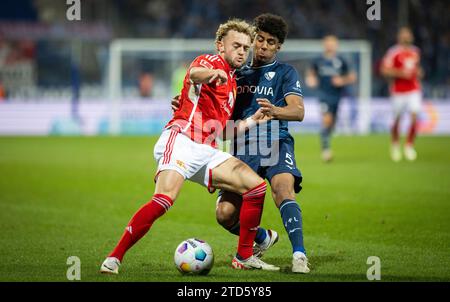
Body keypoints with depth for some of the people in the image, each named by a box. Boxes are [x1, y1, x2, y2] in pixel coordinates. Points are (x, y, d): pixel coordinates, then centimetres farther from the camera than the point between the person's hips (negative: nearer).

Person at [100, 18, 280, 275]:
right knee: (165, 199, -27)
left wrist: (252, 121, 22)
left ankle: (244, 257, 7)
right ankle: (114, 257, -22)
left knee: (256, 185, 0)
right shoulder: (210, 61, 3)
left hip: (207, 152, 8)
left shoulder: (233, 82, 27)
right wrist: (215, 72, -47)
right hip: (181, 138, -8)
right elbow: (195, 73, -26)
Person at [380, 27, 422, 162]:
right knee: (397, 120, 5)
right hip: (398, 91, -4)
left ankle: (409, 145, 5)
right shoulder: (394, 52, -9)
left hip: (414, 90, 4)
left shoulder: (415, 52, 12)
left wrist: (418, 72, 7)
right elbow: (384, 70, -13)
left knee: (414, 117, -10)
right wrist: (401, 73, -20)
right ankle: (395, 145, 27)